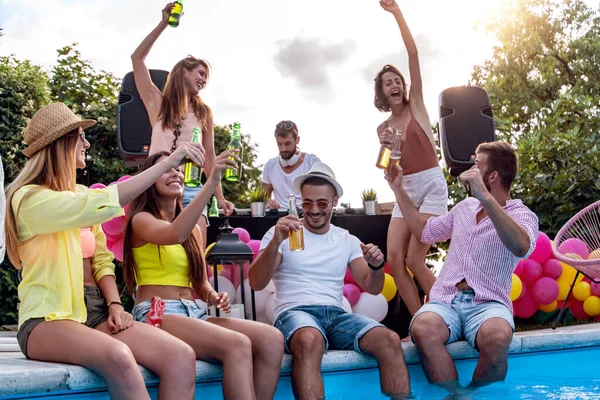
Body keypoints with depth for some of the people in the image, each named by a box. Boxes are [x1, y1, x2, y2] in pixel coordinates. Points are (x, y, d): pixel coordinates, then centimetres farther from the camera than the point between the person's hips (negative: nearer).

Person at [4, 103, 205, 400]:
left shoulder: (82, 195, 16)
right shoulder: (29, 198, -9)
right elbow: (104, 204, -24)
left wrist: (114, 304, -5)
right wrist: (169, 161, -21)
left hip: (95, 313, 7)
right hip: (49, 320, -7)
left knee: (181, 358, -21)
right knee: (118, 358, -39)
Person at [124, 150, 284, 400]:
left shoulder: (193, 230, 20)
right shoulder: (141, 220, -1)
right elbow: (175, 235, -24)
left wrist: (214, 297, -3)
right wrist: (212, 181, -29)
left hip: (193, 313, 7)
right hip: (156, 315, -7)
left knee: (271, 339, -19)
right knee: (237, 345, -33)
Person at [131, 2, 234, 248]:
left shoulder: (203, 113, 15)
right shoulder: (158, 102, 9)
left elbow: (209, 157, 15)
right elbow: (137, 58, 3)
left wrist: (219, 197, 9)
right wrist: (164, 23, 2)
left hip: (191, 190, 2)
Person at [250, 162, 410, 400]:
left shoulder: (348, 241, 18)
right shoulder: (283, 234, 6)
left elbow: (372, 288, 12)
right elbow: (256, 284, -6)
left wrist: (376, 265, -11)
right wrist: (275, 242, -22)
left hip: (337, 315, 4)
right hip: (294, 313, -3)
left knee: (390, 341, -27)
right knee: (310, 340, -41)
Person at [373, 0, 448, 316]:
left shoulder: (416, 105, 2)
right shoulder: (383, 127, 12)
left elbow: (413, 55, -7)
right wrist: (386, 147, -6)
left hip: (432, 184, -5)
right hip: (405, 189, 5)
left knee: (414, 260, -14)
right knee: (394, 258, -9)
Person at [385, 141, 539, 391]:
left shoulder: (522, 215, 0)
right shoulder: (465, 206, 20)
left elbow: (521, 248, -24)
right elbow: (425, 231, 32)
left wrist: (485, 197, -33)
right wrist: (398, 189, 28)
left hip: (487, 304, -3)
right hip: (445, 301, 4)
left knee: (497, 337, -39)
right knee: (422, 329, -33)